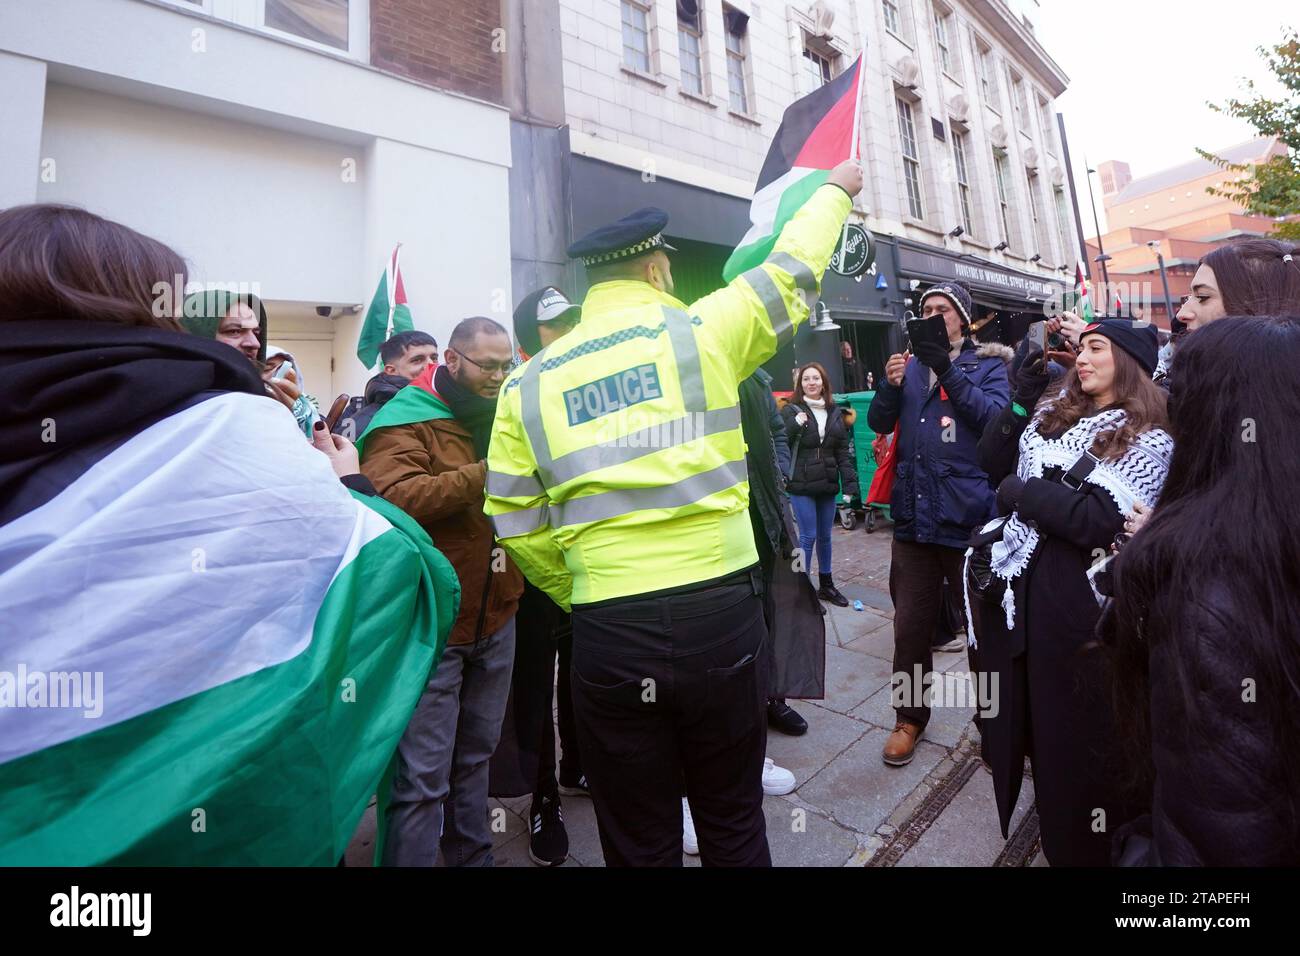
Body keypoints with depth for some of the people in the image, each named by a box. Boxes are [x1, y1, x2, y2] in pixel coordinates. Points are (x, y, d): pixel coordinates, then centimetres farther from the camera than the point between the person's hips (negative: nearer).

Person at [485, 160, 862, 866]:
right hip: (719, 613, 0)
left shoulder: (529, 383, 4)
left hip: (608, 633, 1)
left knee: (639, 840, 20)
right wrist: (835, 190, 33)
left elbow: (518, 529, 3)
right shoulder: (703, 329, -2)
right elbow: (793, 273, 15)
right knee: (733, 821, 22)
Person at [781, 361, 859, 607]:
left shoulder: (836, 413, 8)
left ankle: (826, 584, 29)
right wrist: (796, 425, -22)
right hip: (801, 484, -4)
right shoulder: (791, 410, -3)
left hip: (827, 484, 4)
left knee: (825, 536, 14)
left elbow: (843, 452, 6)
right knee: (808, 536, -2)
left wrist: (849, 484, 0)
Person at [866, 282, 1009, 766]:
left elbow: (996, 416, -13)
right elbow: (878, 423, 5)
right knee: (910, 624, 9)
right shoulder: (910, 366, 14)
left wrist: (949, 372, -21)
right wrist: (889, 386, -14)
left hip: (970, 517, -3)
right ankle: (909, 718, 26)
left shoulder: (987, 366, 5)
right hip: (915, 517, 3)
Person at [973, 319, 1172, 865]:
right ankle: (1047, 816, 44)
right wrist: (1022, 396, -1)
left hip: (1079, 601, -6)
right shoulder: (1054, 415, 11)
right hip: (1020, 589, 6)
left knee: (1080, 729, 11)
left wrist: (1021, 491, -13)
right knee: (1025, 712, 20)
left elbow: (1103, 520, -20)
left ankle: (1084, 845, 35)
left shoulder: (1148, 439, -7)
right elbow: (993, 464, 3)